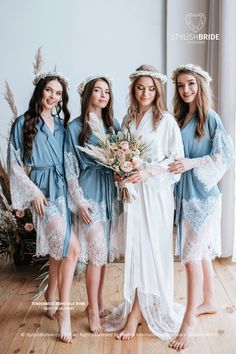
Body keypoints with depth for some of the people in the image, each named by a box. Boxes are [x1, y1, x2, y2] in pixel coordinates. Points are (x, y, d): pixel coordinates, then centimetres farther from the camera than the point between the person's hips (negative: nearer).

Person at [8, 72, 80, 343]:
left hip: (61, 189, 5)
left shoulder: (62, 125, 13)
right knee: (71, 249, -17)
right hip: (41, 191, -5)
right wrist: (33, 191, -10)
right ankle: (63, 310, -4)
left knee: (57, 247, 11)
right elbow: (14, 162, -3)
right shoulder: (23, 123, -1)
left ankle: (51, 299, 31)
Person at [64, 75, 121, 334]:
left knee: (104, 251, 10)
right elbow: (70, 168, -5)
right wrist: (79, 201, -10)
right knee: (96, 250, -6)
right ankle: (93, 309, 10)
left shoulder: (114, 125, 10)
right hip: (89, 191, -5)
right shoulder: (75, 127, -2)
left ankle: (98, 302, 26)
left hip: (110, 191, 5)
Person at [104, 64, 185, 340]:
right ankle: (136, 306, 19)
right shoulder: (128, 119, 12)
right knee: (134, 248, 7)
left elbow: (177, 159, -6)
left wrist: (147, 173, -16)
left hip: (155, 191, -4)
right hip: (132, 190, 5)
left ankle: (135, 312, 5)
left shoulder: (166, 120, -3)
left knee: (149, 249, -3)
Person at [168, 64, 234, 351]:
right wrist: (178, 164, -2)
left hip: (202, 194, -7)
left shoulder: (210, 117, -7)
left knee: (192, 256, -6)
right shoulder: (179, 118, 11)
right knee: (201, 251, 17)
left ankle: (189, 321, 5)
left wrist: (192, 163, -19)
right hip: (184, 192, 7)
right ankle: (208, 302, 34)